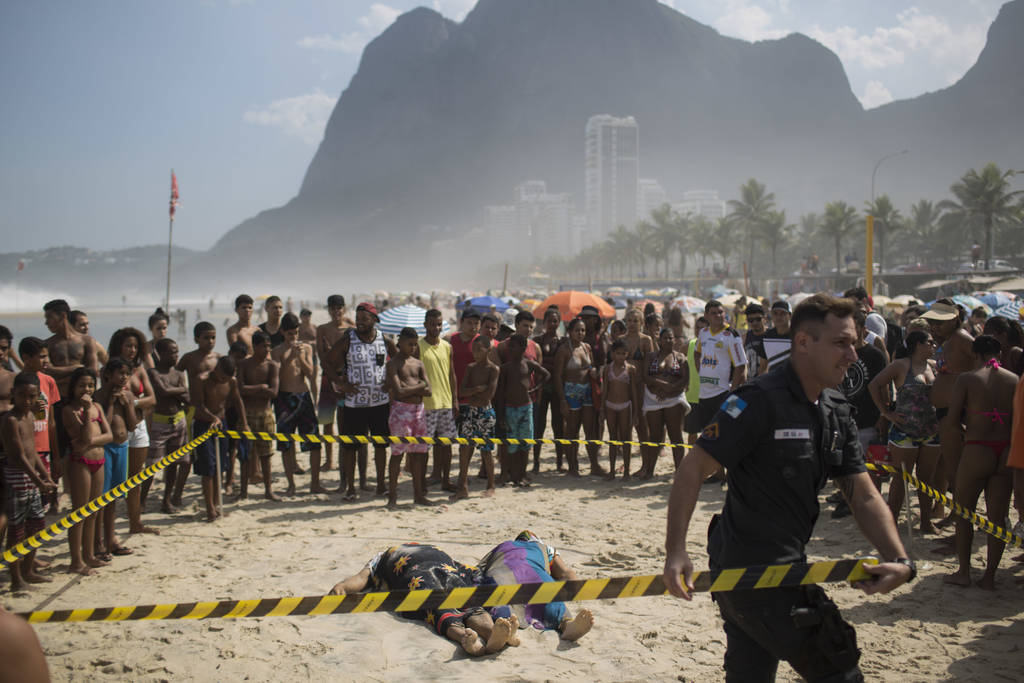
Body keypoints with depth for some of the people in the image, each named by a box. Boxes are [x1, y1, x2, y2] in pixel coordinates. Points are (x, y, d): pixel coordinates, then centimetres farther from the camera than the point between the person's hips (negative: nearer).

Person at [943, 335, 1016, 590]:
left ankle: (964, 572, 14)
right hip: (1007, 453, 3)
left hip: (977, 451, -3)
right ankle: (990, 576, 12)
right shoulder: (1014, 380, 2)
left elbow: (952, 416, -4)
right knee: (997, 517, 9)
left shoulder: (967, 379, -7)